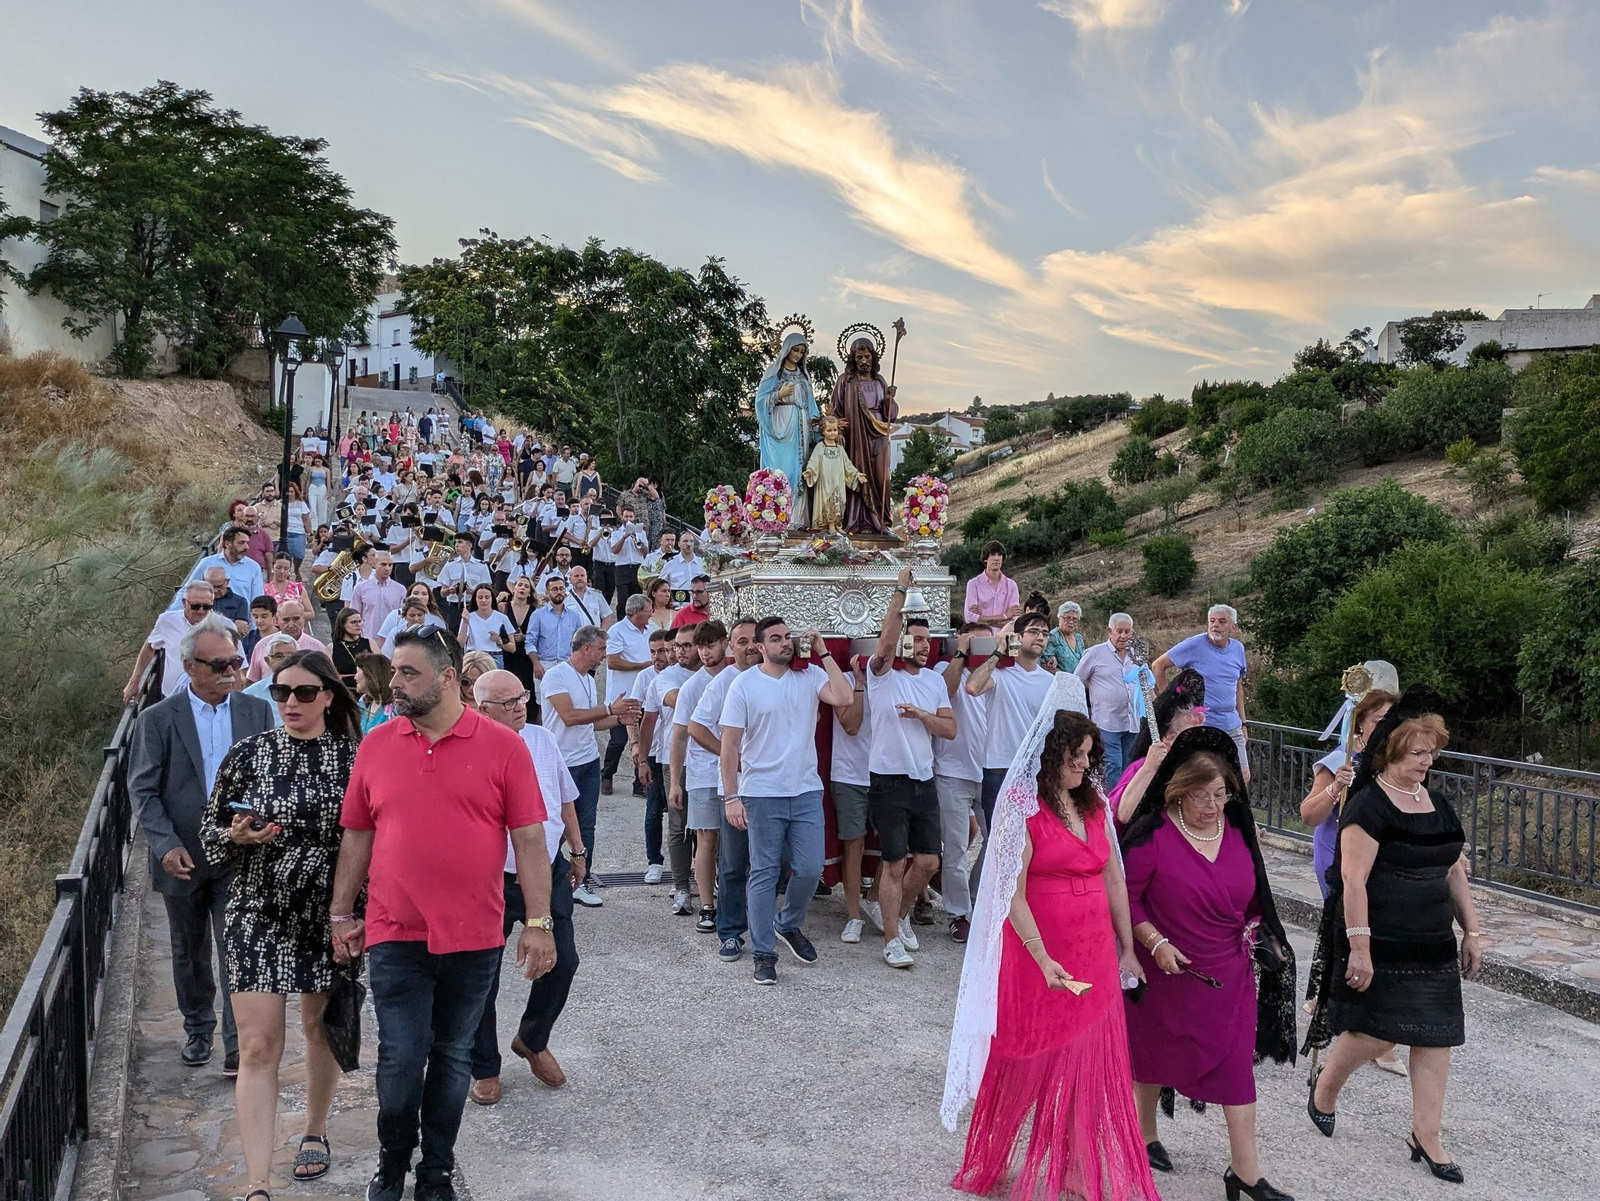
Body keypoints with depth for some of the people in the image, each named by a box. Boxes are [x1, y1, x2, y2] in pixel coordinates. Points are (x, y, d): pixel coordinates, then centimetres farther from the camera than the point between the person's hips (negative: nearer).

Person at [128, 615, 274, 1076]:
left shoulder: (258, 712, 0)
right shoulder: (158, 719, -5)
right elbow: (142, 789, -4)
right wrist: (166, 845, -16)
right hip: (182, 859, 1)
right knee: (190, 955, 17)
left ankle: (238, 1044, 3)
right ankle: (198, 1028, 36)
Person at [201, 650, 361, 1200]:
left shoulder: (353, 758, -3)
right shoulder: (248, 754, -3)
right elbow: (209, 830, 4)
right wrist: (237, 836, -17)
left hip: (328, 915, 1)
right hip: (259, 914, -1)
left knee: (321, 1027, 17)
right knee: (258, 1046, -5)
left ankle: (315, 1130, 41)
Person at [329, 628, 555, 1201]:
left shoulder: (503, 746, -5)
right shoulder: (375, 745, 3)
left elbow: (529, 839, -5)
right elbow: (356, 835, 10)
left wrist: (538, 922, -8)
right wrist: (341, 915, 10)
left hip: (474, 938, -1)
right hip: (394, 936, 1)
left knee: (451, 1057, 12)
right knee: (401, 1057, 1)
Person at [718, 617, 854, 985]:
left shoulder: (810, 675, 3)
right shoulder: (744, 684, -4)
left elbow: (844, 698, -16)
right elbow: (730, 744, -5)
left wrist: (824, 653, -10)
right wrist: (731, 796, -10)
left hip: (807, 792, 3)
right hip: (762, 795, -2)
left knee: (810, 869, 4)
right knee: (764, 874, 3)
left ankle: (788, 925, 32)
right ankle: (764, 954, 13)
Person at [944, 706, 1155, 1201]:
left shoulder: (1093, 805, 7)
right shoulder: (1024, 810, -13)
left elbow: (1114, 878, 11)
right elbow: (1012, 895, -17)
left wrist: (1127, 949, 11)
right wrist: (1044, 960, -24)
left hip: (1094, 957, 5)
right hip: (1038, 957, -5)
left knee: (1088, 1066, 9)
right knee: (1028, 1063, 10)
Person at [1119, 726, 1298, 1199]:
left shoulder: (1238, 832, 1)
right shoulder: (1152, 835, -16)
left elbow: (1253, 893, 16)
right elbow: (1126, 897, -12)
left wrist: (1252, 930, 1)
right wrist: (1155, 942, -18)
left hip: (1229, 973, 4)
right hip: (1168, 968, -3)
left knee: (1237, 1063, 1)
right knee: (1155, 1054, 15)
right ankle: (1145, 1135, 39)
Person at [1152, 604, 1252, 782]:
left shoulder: (1238, 649, 9)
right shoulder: (1194, 646, -9)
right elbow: (1158, 666, -3)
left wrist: (1243, 722, 16)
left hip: (1232, 727, 6)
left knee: (1243, 777, 6)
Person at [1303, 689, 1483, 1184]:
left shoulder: (1436, 805, 11)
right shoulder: (1368, 805, -14)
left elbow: (1455, 871, 18)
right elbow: (1354, 879, -19)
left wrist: (1471, 930, 14)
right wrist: (1359, 948, -21)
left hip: (1433, 944, 8)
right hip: (1381, 946, -7)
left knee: (1436, 1036, 6)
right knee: (1375, 1032, -4)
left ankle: (1426, 1134, 17)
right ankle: (1324, 1088, 24)